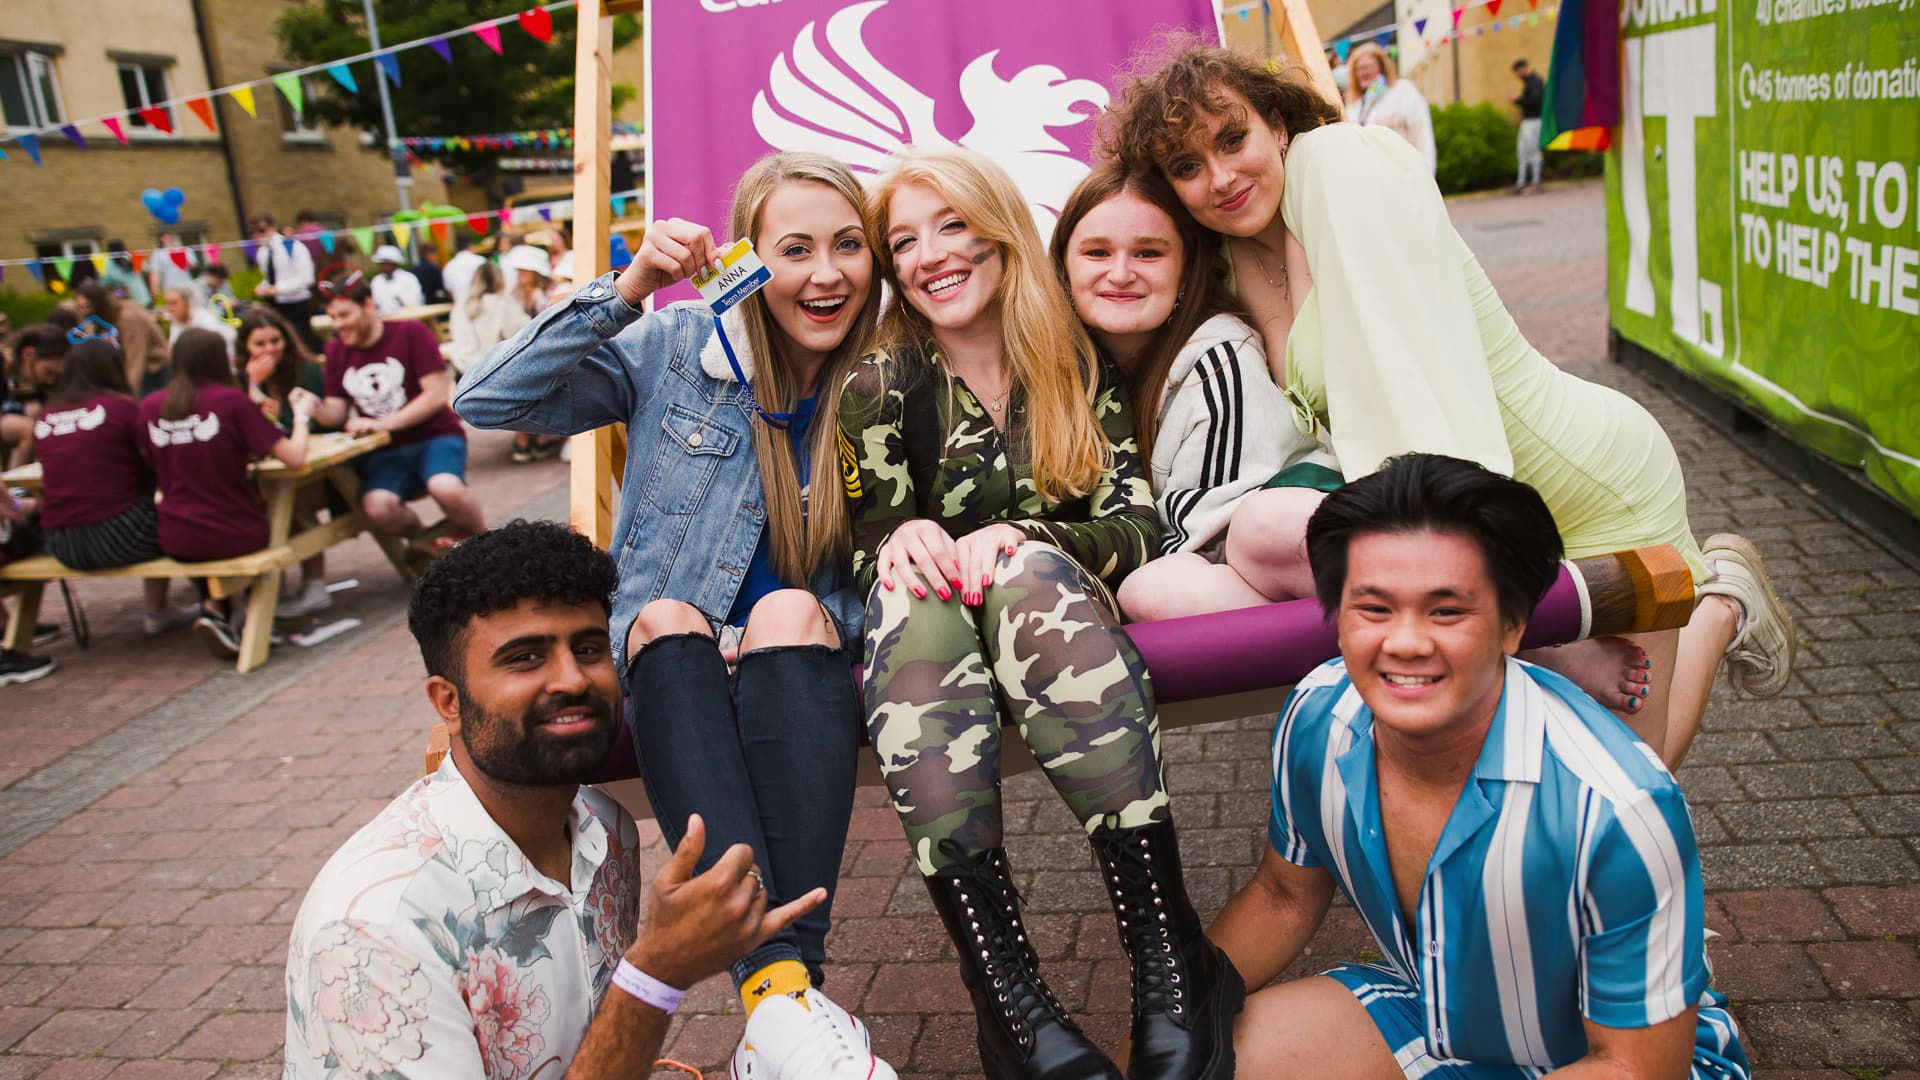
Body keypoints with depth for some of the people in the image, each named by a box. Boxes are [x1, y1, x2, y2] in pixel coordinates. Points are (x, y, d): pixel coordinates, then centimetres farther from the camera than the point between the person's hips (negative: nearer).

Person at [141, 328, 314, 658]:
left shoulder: (150, 406, -1)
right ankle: (219, 607, 21)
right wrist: (301, 415, 4)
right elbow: (294, 458, -14)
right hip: (234, 535, -4)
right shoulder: (232, 400, -12)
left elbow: (155, 471, 12)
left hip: (176, 541, 4)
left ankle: (212, 604, 23)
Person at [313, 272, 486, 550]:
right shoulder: (336, 351, 10)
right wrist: (315, 408, -15)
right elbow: (337, 414, 9)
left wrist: (383, 423, -18)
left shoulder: (411, 333, -4)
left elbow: (436, 395, -11)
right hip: (385, 452, 3)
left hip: (435, 436, -3)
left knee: (446, 488, -36)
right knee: (377, 509, -29)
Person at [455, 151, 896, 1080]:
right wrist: (629, 288, -18)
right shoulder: (676, 348, -2)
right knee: (668, 621, -34)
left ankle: (792, 987, -44)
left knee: (792, 612, -33)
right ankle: (774, 983, -48)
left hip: (803, 669, 0)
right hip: (666, 659, 0)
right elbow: (489, 402, -10)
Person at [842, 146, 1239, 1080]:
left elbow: (1138, 526, -2)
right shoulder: (880, 388, 7)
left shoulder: (1076, 366, 8)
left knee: (1028, 568, -35)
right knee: (912, 588, -35)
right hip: (931, 632, 1)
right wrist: (900, 542, -23)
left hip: (1056, 617, 0)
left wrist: (1019, 538, -22)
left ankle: (1173, 969, -41)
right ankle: (1009, 998, -45)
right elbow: (862, 554, 2)